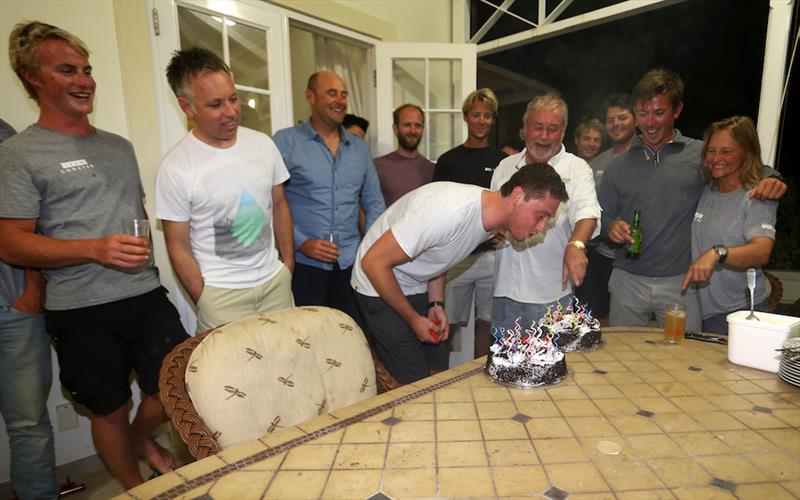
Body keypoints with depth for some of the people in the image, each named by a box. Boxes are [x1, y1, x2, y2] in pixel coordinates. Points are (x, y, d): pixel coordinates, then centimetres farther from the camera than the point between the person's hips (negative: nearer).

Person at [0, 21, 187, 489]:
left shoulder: (119, 145, 13)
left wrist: (144, 247, 6)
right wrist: (95, 249, -23)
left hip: (146, 295, 4)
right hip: (82, 311, -4)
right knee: (110, 410, 12)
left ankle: (142, 436, 39)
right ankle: (135, 485, 38)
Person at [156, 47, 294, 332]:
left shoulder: (264, 145, -1)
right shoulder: (176, 169, -12)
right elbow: (179, 247, -6)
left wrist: (288, 263, 6)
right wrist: (205, 305, -7)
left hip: (276, 280, 4)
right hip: (221, 293, -3)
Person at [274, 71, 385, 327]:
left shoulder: (359, 147, 11)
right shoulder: (286, 141, -3)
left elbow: (374, 203, 14)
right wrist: (301, 243, -15)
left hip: (351, 263, 4)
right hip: (303, 264, -3)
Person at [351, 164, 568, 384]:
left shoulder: (491, 214, -6)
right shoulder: (447, 211, -35)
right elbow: (373, 262, -28)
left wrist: (436, 304, -2)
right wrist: (413, 319, -18)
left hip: (417, 287, 8)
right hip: (380, 285, -7)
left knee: (438, 371, 9)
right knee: (417, 382, -6)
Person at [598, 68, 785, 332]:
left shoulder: (701, 154, 2)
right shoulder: (618, 165, 7)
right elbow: (600, 216, 10)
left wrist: (771, 181, -12)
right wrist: (611, 227, -11)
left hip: (680, 282, -1)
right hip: (628, 280, 2)